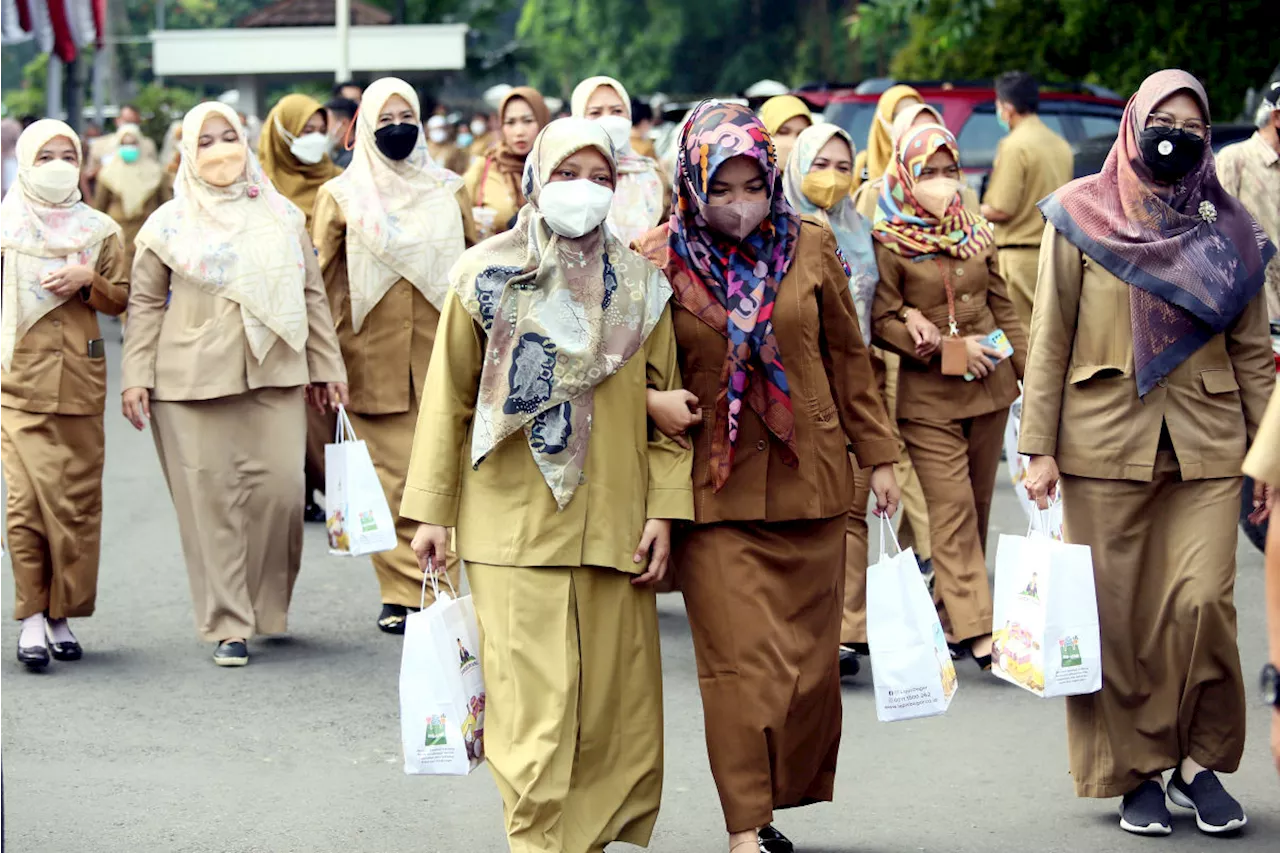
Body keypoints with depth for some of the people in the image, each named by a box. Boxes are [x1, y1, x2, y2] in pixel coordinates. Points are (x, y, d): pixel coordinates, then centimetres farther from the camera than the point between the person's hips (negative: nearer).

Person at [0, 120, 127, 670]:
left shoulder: (100, 232, 10)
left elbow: (122, 299, 10)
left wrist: (87, 281, -7)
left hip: (79, 385, 2)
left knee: (78, 502, 1)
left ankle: (62, 616, 11)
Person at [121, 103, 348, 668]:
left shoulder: (280, 217, 14)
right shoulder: (169, 225, 7)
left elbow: (311, 294, 17)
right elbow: (145, 303, 8)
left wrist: (327, 366, 14)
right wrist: (135, 377, 0)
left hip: (274, 373, 2)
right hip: (192, 381, -2)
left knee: (280, 487, -7)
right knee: (210, 498, -5)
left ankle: (268, 606, 12)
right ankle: (227, 625, 0)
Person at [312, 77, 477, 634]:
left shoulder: (448, 191, 12)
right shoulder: (341, 197, 6)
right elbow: (322, 281, 6)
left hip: (439, 353, 1)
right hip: (372, 357, -1)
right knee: (390, 478, -3)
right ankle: (400, 593, 3)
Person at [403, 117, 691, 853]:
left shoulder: (640, 286, 10)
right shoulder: (487, 277, 2)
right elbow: (449, 399, 4)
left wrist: (664, 510, 2)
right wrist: (432, 511, 1)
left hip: (611, 527, 3)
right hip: (514, 521, -3)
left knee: (618, 701, 2)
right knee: (536, 703, -7)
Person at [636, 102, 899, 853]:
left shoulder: (811, 247, 3)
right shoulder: (661, 261, -3)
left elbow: (848, 357, 11)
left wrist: (879, 455, 12)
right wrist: (656, 403, -15)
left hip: (810, 484, 2)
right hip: (717, 490, -2)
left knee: (810, 662, 6)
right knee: (742, 663, -7)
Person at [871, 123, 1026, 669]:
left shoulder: (978, 236, 9)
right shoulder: (888, 244, -6)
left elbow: (1003, 310, 15)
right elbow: (882, 322, -8)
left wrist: (1030, 372, 13)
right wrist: (946, 348, -15)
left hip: (989, 388, 5)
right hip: (928, 397, -5)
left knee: (977, 507, 9)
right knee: (952, 511, -9)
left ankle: (951, 615, 20)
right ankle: (974, 629, -11)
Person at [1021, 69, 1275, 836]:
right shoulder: (1080, 215, 4)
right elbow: (1050, 340, 3)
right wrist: (1039, 446, -2)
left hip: (1206, 447, 1)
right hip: (1105, 440, -1)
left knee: (1202, 601, -10)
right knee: (1117, 614, 0)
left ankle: (1201, 761, 8)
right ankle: (1136, 772, 14)